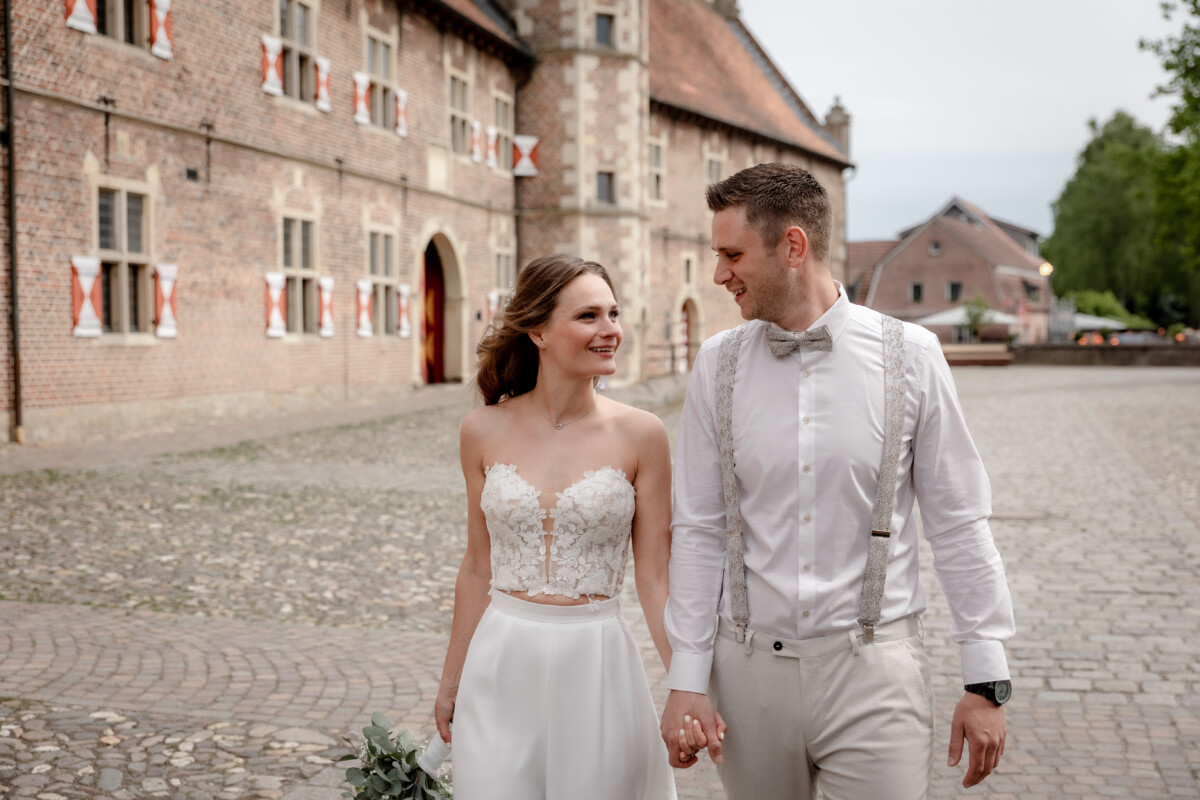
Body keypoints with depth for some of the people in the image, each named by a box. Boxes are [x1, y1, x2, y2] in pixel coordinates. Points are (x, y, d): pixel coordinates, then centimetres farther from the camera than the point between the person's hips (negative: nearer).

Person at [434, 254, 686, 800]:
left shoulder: (640, 436, -6)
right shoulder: (484, 432, -1)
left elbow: (654, 577, -3)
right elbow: (477, 568, 7)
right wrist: (451, 682, 12)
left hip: (595, 667, -1)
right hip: (500, 670, 1)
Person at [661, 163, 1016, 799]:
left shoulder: (909, 357, -5)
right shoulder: (718, 366, 0)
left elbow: (958, 524, -1)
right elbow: (698, 530, 3)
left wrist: (985, 680, -1)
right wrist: (687, 679, 0)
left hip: (872, 672, -2)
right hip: (750, 667, 2)